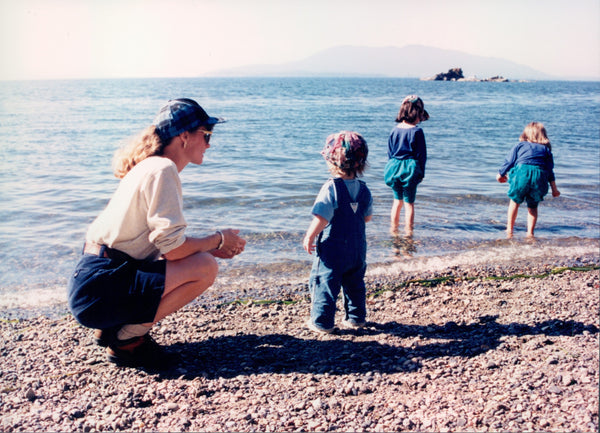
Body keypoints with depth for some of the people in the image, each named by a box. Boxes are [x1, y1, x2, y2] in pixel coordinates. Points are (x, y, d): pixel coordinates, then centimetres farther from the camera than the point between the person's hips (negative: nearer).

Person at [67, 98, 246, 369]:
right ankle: (127, 340, -5)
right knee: (205, 268, -18)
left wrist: (211, 247, 11)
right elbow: (173, 247, -21)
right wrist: (218, 240, -4)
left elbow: (162, 241, 19)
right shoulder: (162, 170, -14)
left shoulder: (150, 167, 17)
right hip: (99, 290, -10)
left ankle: (113, 327, 14)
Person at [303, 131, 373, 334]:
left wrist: (309, 237, -11)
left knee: (325, 283, 6)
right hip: (358, 248, 7)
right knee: (355, 284, 19)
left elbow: (321, 219, -24)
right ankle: (356, 317, 30)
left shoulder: (331, 188, -20)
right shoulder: (363, 189, 1)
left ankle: (322, 322, 12)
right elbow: (367, 217, 12)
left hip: (332, 249, -6)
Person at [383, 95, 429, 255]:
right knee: (409, 202, 6)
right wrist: (421, 172, 2)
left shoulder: (395, 129, 1)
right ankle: (408, 231, 8)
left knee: (398, 199, 19)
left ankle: (393, 228, 24)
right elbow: (421, 154, -7)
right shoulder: (417, 131, -11)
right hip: (410, 168, -4)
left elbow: (390, 151, 8)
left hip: (394, 166, 4)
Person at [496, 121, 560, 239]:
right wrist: (554, 188, 21)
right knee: (533, 206, 15)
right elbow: (550, 169, 18)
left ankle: (510, 229, 16)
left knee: (515, 201, 15)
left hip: (522, 172, -1)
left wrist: (500, 174, 29)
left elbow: (509, 161, 15)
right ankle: (530, 233, 11)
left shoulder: (519, 145, 19)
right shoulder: (546, 149, 23)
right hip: (540, 176, 1)